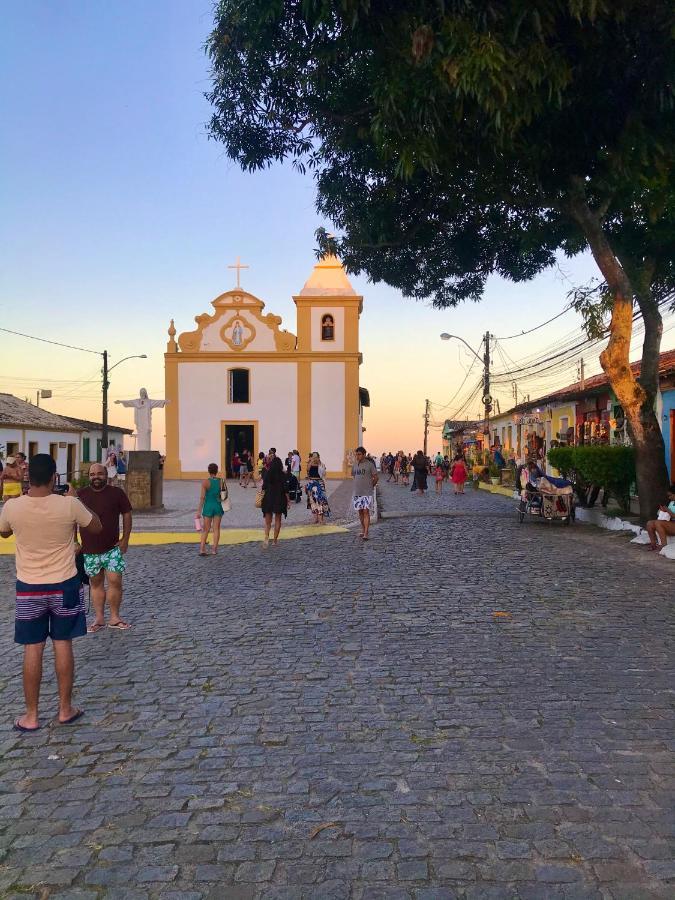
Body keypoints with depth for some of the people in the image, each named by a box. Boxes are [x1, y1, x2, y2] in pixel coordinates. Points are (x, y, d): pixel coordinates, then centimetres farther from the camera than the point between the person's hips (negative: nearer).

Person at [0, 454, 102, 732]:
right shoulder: (69, 504, -17)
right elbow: (96, 528, 1)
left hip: (29, 587, 1)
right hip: (64, 585, 0)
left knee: (32, 650, 9)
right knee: (63, 646, 10)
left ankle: (31, 716, 18)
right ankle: (65, 710, 20)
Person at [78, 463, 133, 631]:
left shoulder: (117, 493, -3)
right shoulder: (80, 494, 2)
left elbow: (126, 515, 3)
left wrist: (125, 539, -2)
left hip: (112, 548, -2)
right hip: (89, 549, 2)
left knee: (115, 581, -7)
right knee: (95, 583, 11)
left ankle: (114, 617, 8)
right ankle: (99, 618, 21)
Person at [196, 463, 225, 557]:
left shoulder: (205, 482, -10)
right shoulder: (221, 482, -3)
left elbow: (202, 497, -11)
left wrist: (199, 510, -7)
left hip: (208, 506, -1)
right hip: (218, 506, 1)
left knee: (206, 529, 7)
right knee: (216, 529, 9)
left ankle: (202, 549, -2)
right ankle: (214, 549, 9)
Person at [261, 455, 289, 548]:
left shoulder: (267, 473, -4)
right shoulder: (282, 475, -8)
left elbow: (264, 487, -1)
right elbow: (285, 489, -6)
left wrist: (262, 498, 12)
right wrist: (288, 501, 2)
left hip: (268, 498, 1)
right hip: (279, 499, -1)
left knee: (267, 521, 8)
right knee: (278, 520, 13)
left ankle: (266, 538, -14)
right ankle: (275, 540, 17)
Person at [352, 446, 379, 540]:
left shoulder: (370, 464, -8)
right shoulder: (355, 465, 8)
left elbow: (375, 477, -1)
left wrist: (370, 486, 4)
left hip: (367, 492, -5)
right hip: (357, 492, 5)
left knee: (366, 511, -10)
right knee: (360, 511, 12)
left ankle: (366, 534, -12)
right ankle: (363, 529, 28)